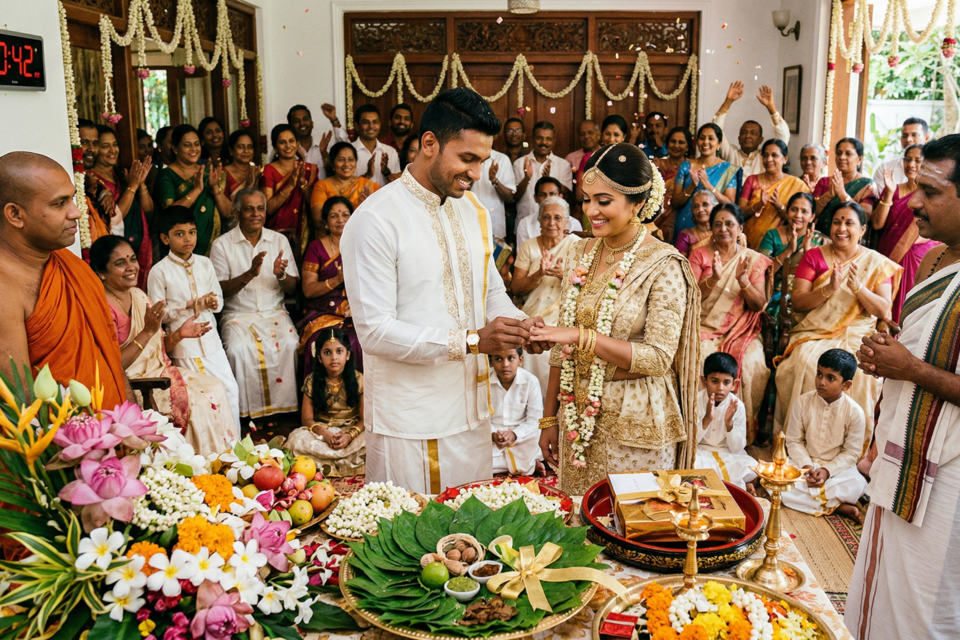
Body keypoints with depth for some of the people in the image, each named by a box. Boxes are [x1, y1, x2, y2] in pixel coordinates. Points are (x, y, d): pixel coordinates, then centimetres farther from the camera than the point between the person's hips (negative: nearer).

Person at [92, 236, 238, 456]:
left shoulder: (138, 295, 9)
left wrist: (179, 334, -4)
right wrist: (148, 331, -27)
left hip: (159, 371, 8)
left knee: (214, 387, -3)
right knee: (197, 401, -19)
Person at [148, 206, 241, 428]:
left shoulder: (205, 263, 8)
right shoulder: (160, 271, -6)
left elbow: (219, 299, 13)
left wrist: (212, 302, -10)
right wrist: (189, 306, -18)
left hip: (210, 337, 5)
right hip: (183, 343, -5)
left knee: (231, 389, 3)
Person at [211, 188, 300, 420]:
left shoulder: (280, 241, 10)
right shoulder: (222, 244, 2)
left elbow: (292, 288, 9)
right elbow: (219, 290, -5)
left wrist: (281, 275, -14)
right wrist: (250, 274, -19)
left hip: (274, 311, 2)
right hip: (238, 314, -1)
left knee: (290, 345, -28)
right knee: (238, 349, -31)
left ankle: (284, 410, -17)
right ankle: (247, 414, -17)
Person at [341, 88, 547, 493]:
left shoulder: (474, 212, 9)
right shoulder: (375, 220, -15)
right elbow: (375, 330, -19)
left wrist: (518, 324, -3)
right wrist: (471, 340, -23)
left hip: (471, 412, 7)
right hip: (409, 425, -7)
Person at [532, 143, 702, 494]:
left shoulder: (664, 264, -12)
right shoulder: (579, 254, 4)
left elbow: (658, 357, -19)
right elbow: (563, 346, 9)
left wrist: (583, 336, -27)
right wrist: (549, 418, 9)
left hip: (635, 425, -5)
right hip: (578, 418, 5)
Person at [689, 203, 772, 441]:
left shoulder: (754, 259, 8)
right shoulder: (699, 254, 6)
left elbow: (759, 305, 0)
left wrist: (743, 280, -17)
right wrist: (713, 279, -21)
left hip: (741, 330, 1)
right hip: (705, 326, 0)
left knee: (751, 361, -28)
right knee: (702, 356, -30)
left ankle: (745, 428, -13)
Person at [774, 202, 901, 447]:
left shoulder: (877, 264, 9)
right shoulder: (814, 256, 8)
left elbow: (883, 311, -1)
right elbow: (797, 302, -2)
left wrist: (857, 287, -16)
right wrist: (829, 288, -18)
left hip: (857, 335, 0)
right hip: (814, 334, 0)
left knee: (860, 372, -31)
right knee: (805, 364, -32)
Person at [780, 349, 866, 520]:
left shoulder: (855, 412, -11)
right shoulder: (802, 403, -9)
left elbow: (852, 452, -7)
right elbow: (794, 441, -4)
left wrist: (828, 470, -20)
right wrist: (806, 466, -19)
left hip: (837, 466, -1)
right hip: (805, 462, 2)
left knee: (857, 485, -32)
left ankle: (807, 499, -20)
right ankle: (837, 506, -22)